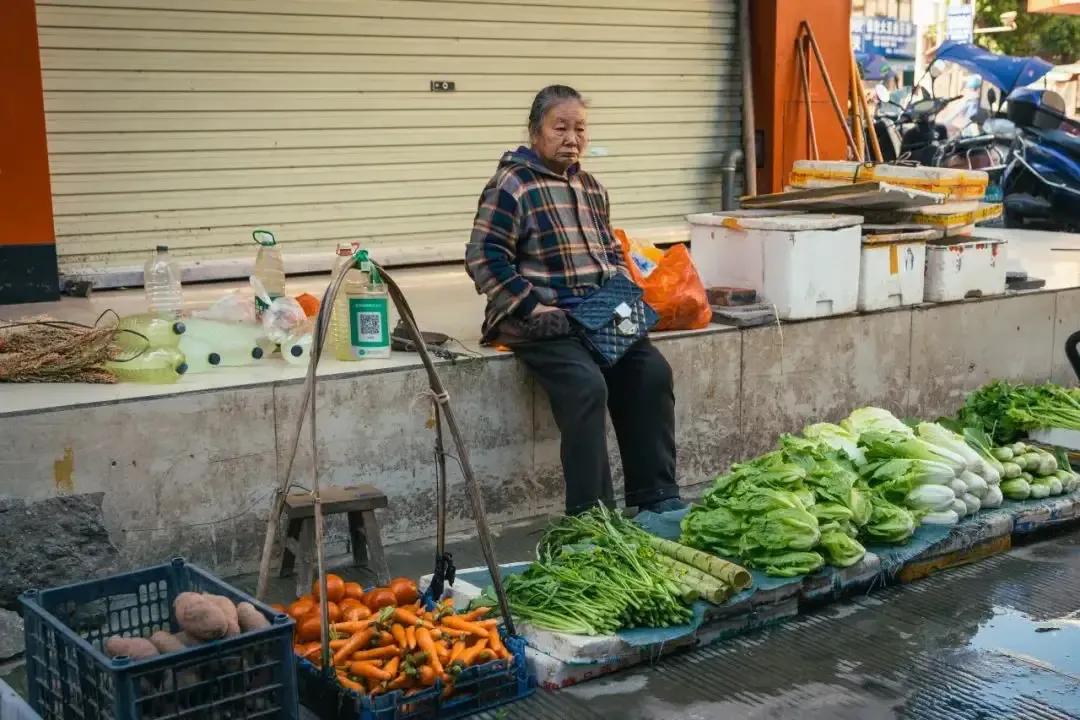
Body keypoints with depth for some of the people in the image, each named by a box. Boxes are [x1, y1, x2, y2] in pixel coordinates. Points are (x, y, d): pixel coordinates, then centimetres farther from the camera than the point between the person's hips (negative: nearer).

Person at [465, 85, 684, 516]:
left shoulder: (591, 187, 17)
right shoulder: (512, 185, -5)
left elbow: (611, 250, 29)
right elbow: (484, 259, -10)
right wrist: (536, 311, -15)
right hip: (542, 323, -7)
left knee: (652, 372, -12)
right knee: (587, 385, -28)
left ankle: (656, 497, -2)